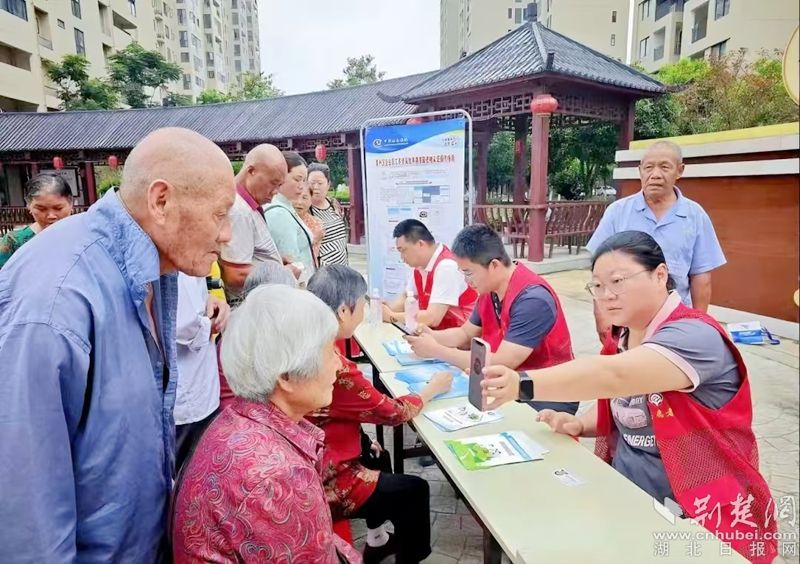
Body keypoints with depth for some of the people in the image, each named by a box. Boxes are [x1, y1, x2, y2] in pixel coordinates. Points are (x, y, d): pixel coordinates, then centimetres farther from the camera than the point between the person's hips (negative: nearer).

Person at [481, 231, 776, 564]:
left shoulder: (695, 337, -21)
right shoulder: (625, 339, 4)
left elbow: (613, 376, -39)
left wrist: (524, 384, -51)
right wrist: (579, 425, -5)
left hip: (698, 518, -7)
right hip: (626, 495, 7)